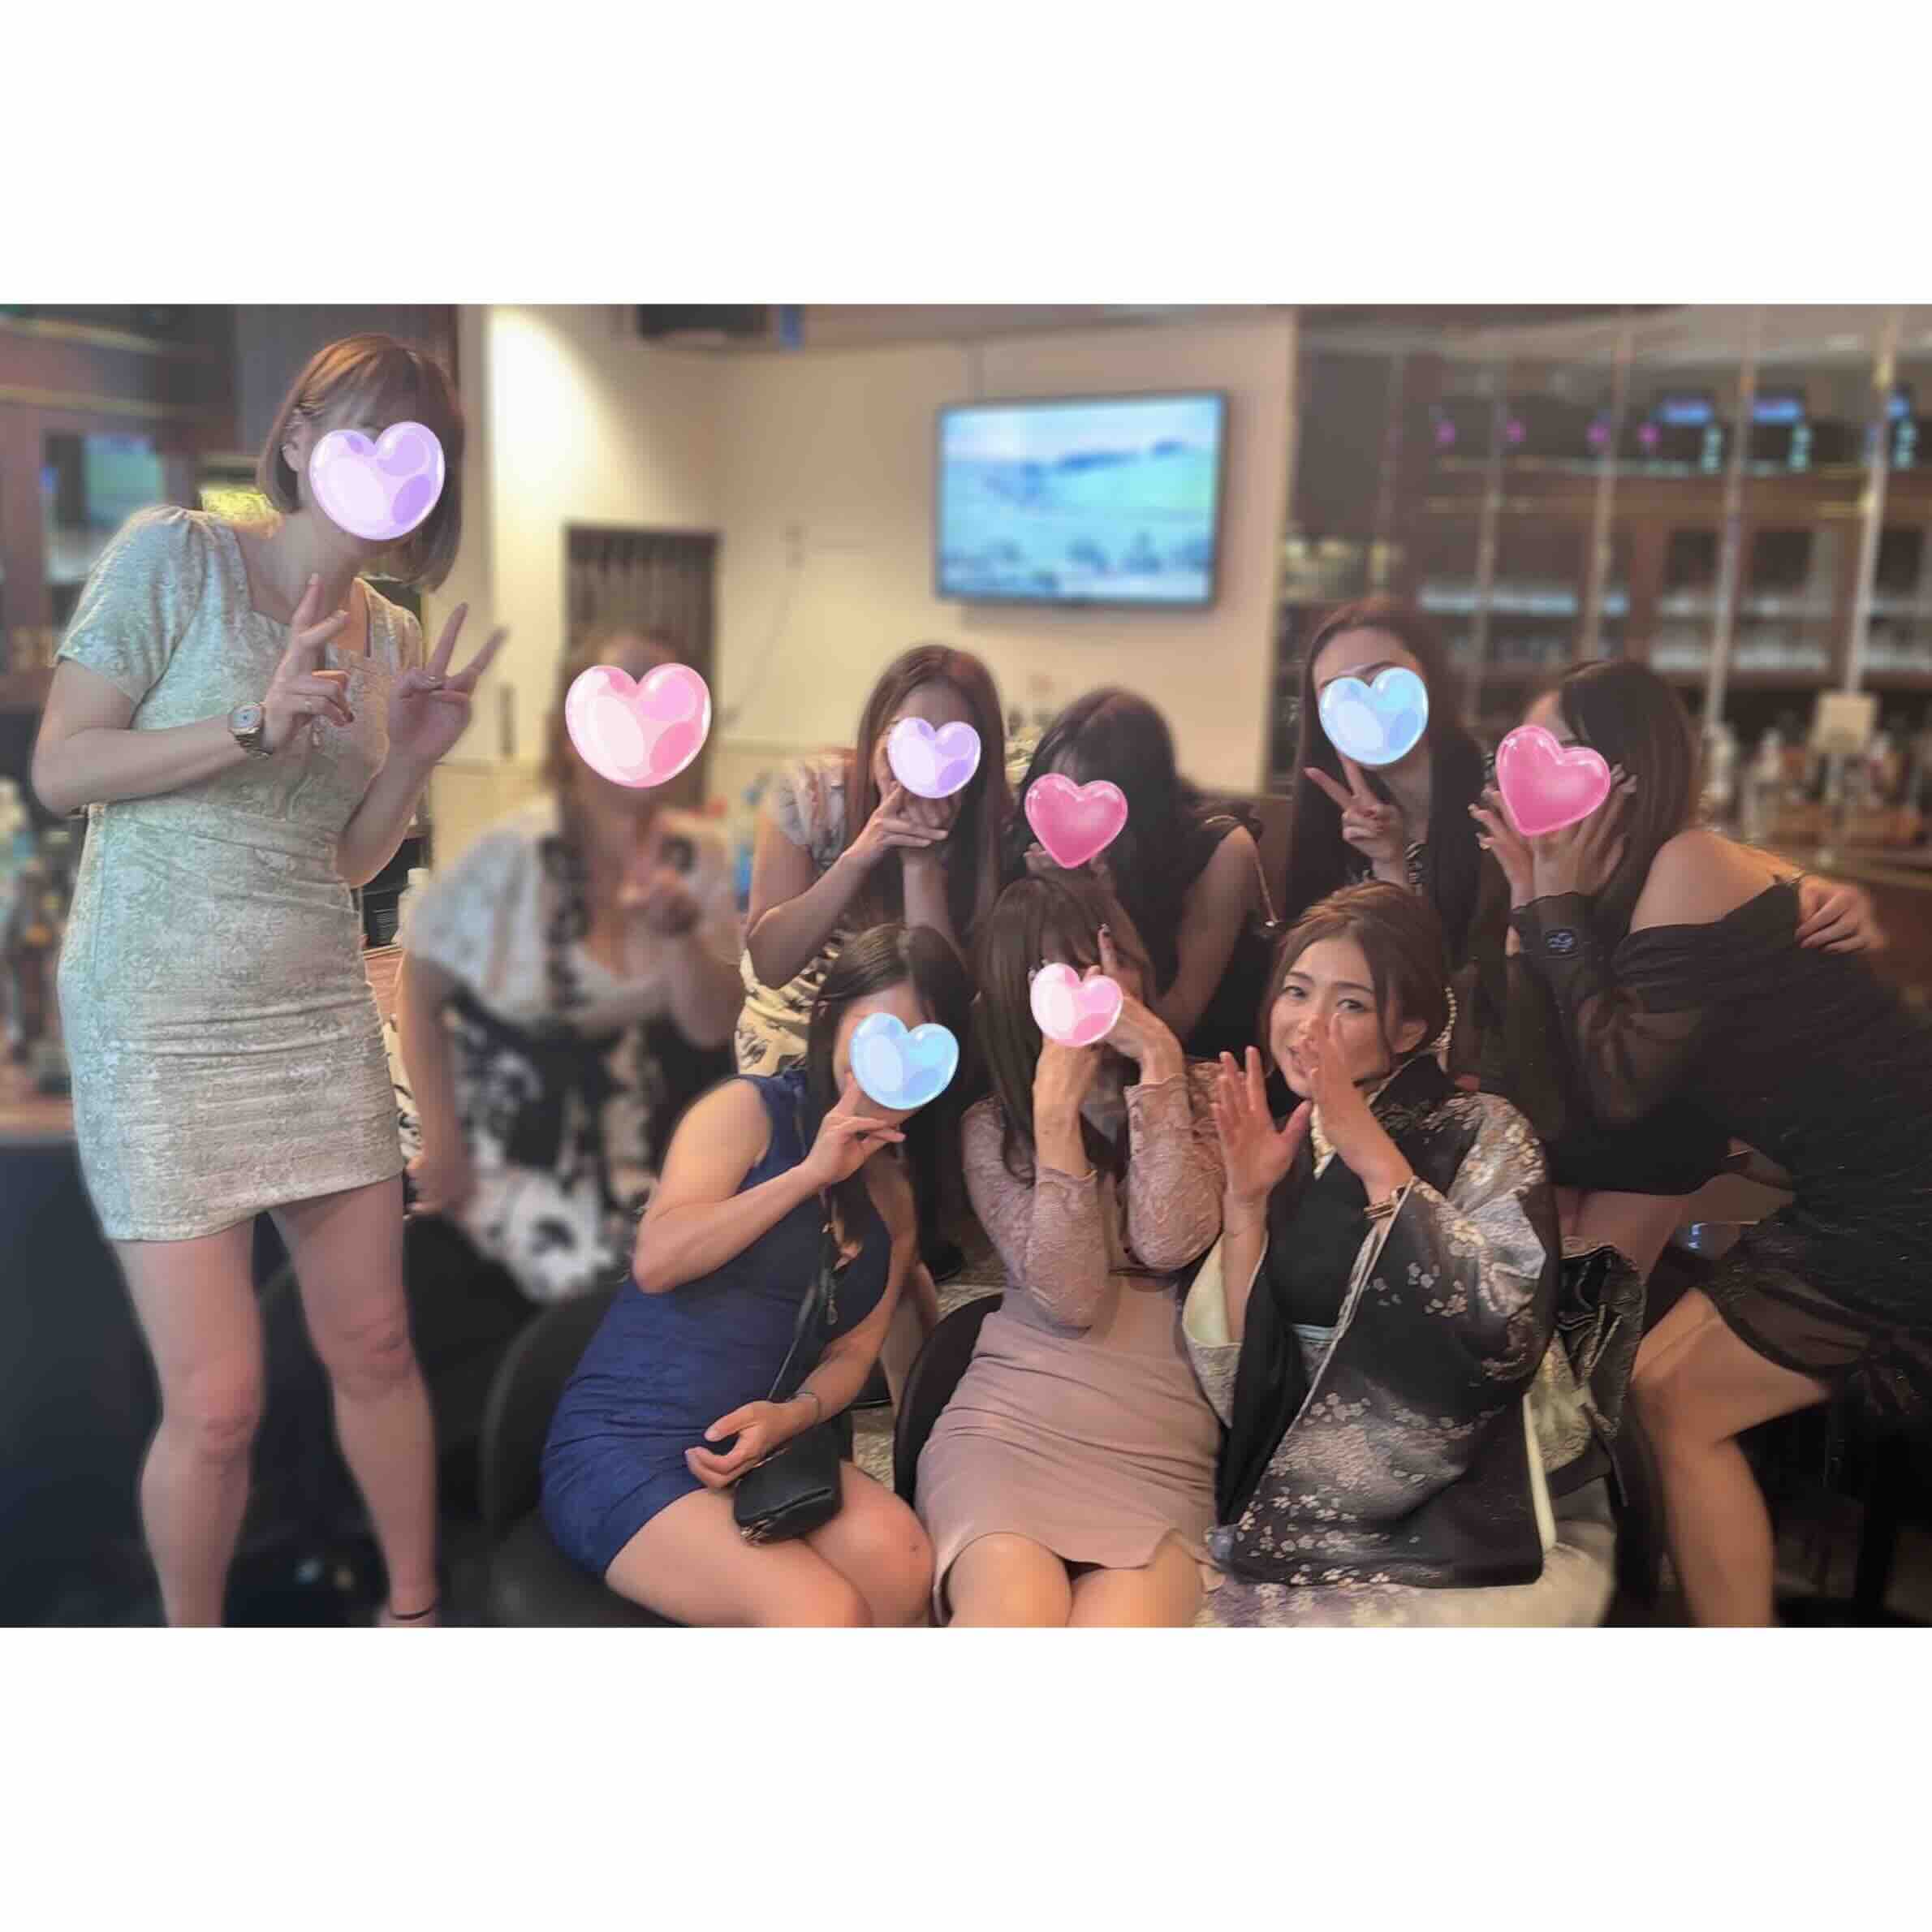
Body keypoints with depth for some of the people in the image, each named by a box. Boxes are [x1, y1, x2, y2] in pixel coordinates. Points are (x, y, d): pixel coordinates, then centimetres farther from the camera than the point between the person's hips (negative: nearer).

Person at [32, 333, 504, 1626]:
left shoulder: (391, 638, 9)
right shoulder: (175, 556, -6)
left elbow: (350, 861, 11)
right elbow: (59, 771, -7)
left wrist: (415, 758, -5)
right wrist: (257, 725, -17)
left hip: (323, 1017, 5)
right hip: (162, 1024, -4)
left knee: (375, 1348, 9)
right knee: (218, 1403, -3)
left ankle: (415, 1607, 31)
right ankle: (192, 1640, 26)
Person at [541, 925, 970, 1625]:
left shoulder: (898, 1194, 15)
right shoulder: (750, 1109, -4)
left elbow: (854, 1350, 8)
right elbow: (656, 1261, -15)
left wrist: (789, 1416, -14)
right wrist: (810, 1173, -17)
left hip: (760, 1444, 6)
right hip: (622, 1444, -5)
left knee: (896, 1557, -26)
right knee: (823, 1611, -29)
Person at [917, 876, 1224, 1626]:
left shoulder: (1202, 1093, 10)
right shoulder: (993, 1127, 8)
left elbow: (1167, 1242, -10)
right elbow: (1070, 1296, -7)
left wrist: (1159, 1062, -11)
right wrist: (1056, 1107, -11)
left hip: (1165, 1453, 1)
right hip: (1010, 1426, 0)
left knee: (1120, 1618, -28)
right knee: (1018, 1612, -29)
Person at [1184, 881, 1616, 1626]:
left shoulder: (1482, 1131, -5)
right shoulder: (1281, 1151, 6)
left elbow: (1507, 1338, -21)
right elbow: (1231, 1384, -2)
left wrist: (1376, 1160, -21)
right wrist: (1245, 1200, -13)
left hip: (1485, 1527, -4)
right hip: (1318, 1522, 4)